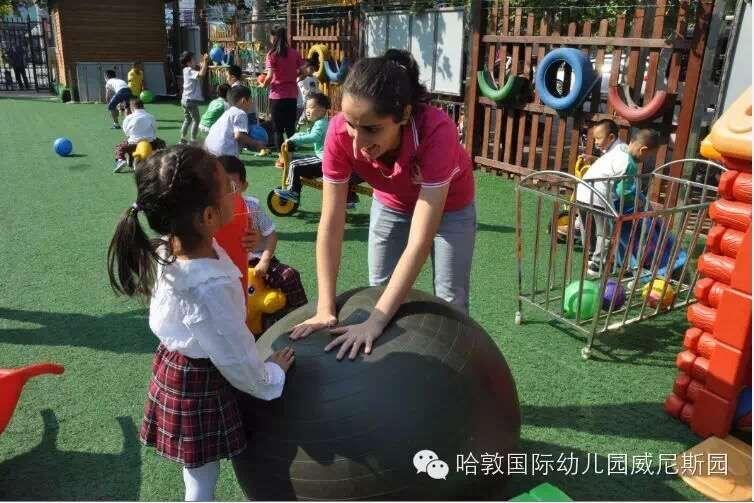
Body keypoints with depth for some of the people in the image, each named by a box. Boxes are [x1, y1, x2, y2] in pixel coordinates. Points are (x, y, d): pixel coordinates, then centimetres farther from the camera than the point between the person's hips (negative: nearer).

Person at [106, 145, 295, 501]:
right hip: (201, 387, -7)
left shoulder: (167, 247, -13)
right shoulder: (211, 288, -39)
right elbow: (238, 361, -25)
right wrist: (272, 376, -6)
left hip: (175, 366, 7)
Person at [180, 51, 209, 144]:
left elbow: (199, 71, 16)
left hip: (185, 100, 9)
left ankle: (183, 138, 22)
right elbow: (201, 74, -34)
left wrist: (203, 62, 3)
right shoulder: (189, 71, -18)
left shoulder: (187, 70, 10)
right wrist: (205, 61, -27)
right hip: (191, 100, -9)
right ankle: (192, 140, 1)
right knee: (196, 120, 0)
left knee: (187, 119, 19)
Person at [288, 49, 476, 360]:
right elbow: (330, 226, -29)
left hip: (449, 205, -2)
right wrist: (325, 309, -34)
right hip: (391, 203, 3)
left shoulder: (436, 131, -43)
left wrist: (375, 321, -47)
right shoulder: (340, 132, -34)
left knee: (450, 301, 4)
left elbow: (419, 242, -44)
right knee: (378, 292, 10)